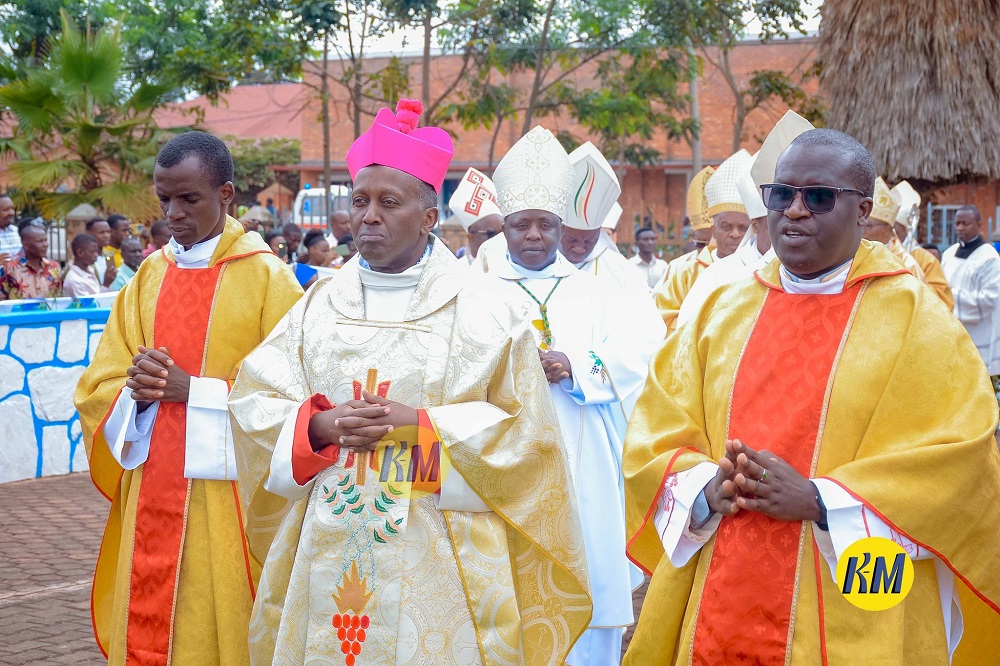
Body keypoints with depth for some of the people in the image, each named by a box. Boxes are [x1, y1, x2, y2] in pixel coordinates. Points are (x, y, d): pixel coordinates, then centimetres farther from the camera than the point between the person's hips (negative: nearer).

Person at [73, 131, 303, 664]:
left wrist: (191, 390, -17)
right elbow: (99, 387, 9)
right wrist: (139, 392, -12)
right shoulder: (149, 277, 9)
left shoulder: (266, 278, -6)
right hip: (151, 497, 5)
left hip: (228, 495, -4)